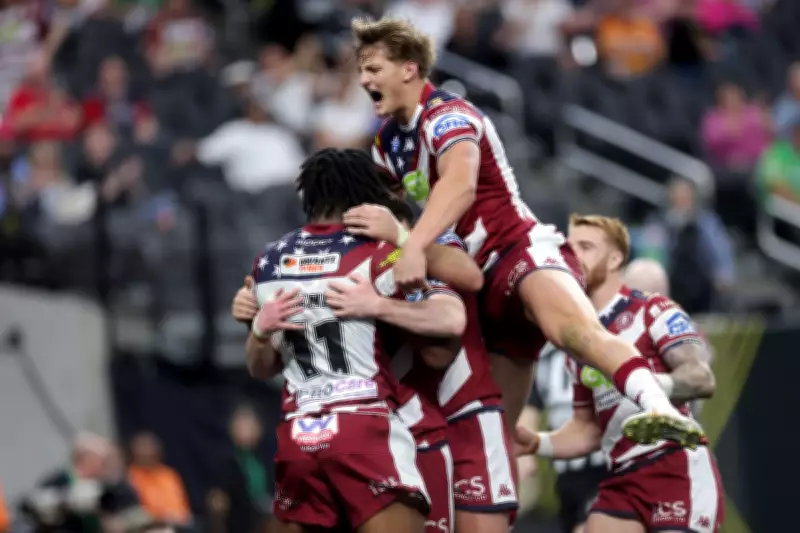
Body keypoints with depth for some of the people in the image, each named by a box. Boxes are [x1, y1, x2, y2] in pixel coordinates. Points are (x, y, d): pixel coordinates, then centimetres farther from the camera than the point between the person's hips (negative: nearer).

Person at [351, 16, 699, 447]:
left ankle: (660, 411, -65)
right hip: (482, 282, 10)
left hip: (521, 249, -10)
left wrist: (414, 246, -43)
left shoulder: (446, 116, -10)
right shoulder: (389, 142, 18)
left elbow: (460, 186, -30)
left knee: (575, 330, -40)